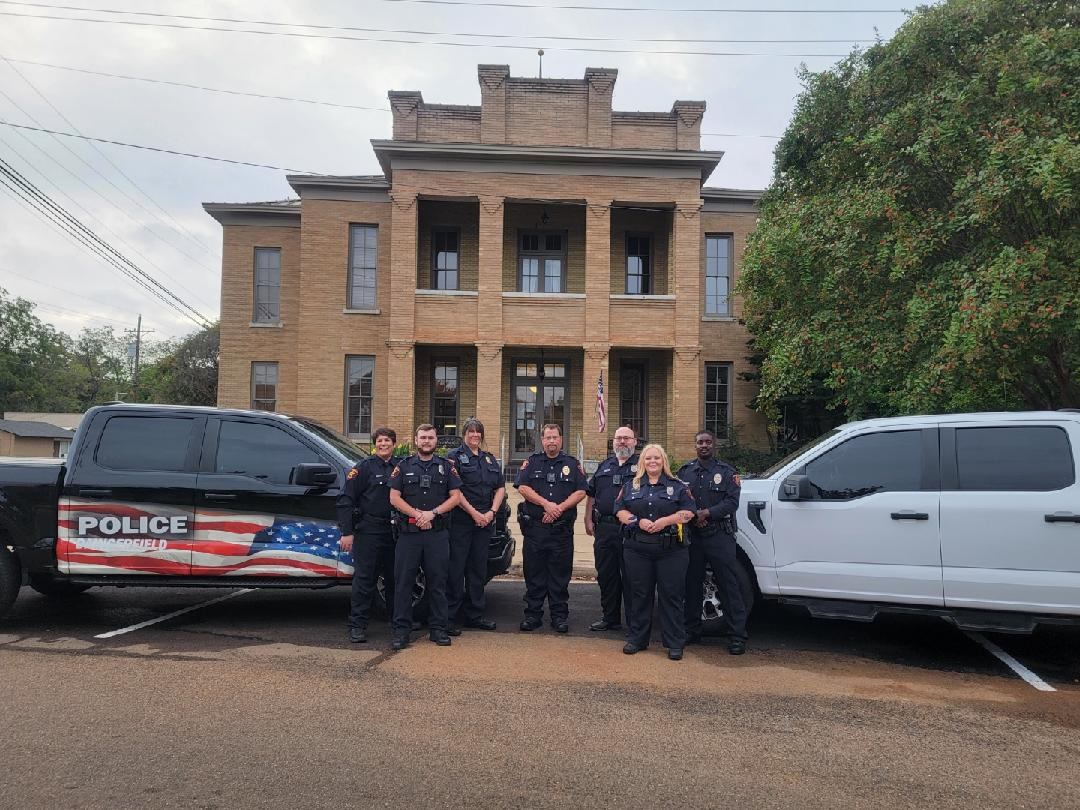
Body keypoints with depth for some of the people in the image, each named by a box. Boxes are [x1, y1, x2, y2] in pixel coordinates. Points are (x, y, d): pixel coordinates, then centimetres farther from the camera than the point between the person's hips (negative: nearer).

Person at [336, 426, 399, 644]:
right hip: (368, 530, -4)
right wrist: (347, 532, -11)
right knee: (364, 578, -2)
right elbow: (346, 500, -6)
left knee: (395, 577, 13)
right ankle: (357, 626, 5)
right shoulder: (364, 467, -2)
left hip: (394, 531, 4)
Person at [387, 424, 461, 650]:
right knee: (403, 582, 0)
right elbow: (394, 498, 2)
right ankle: (401, 630, 7)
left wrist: (432, 513, -9)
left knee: (438, 582, 5)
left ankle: (438, 628, 13)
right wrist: (417, 514, -11)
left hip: (438, 532, 1)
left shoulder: (446, 467, 10)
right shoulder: (404, 466, 8)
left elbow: (455, 496, 5)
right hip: (408, 531, 0)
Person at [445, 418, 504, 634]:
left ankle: (474, 615, 19)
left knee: (479, 569, 11)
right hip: (460, 521, -6)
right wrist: (474, 513, -14)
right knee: (456, 569, -5)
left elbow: (500, 488, 14)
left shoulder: (490, 460, 17)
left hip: (485, 521, 6)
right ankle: (449, 618, 1)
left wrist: (492, 512, -2)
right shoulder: (454, 456, -2)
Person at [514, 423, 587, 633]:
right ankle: (533, 614, 15)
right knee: (533, 572, 5)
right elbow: (522, 487, -3)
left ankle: (560, 616, 14)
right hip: (534, 526, 0)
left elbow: (581, 492, 1)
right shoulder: (531, 462, 9)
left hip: (562, 527, 0)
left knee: (561, 573, 4)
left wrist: (560, 508, -12)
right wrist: (546, 503, -13)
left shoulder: (572, 464, 9)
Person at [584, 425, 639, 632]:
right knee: (606, 575, 11)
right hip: (604, 528, 5)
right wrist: (588, 520, 12)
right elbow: (591, 495, 19)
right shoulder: (604, 466, 17)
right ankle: (610, 618, 23)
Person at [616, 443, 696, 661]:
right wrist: (638, 521, -12)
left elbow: (688, 512, 1)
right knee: (639, 594, 7)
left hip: (671, 549, -1)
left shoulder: (677, 486, 8)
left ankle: (675, 643, 7)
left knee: (671, 595, -1)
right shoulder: (630, 486, 13)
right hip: (637, 549, 2)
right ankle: (637, 639, 17)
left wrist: (666, 521, -14)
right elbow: (620, 511, 6)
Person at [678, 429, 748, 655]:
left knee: (728, 585, -5)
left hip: (719, 535, -3)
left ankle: (737, 636, 0)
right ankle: (692, 630, 21)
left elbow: (732, 502, -6)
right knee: (692, 583, 9)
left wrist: (707, 513, -17)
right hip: (691, 535, 3)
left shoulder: (727, 472, 5)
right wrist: (692, 515, -12)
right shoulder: (685, 471, 14)